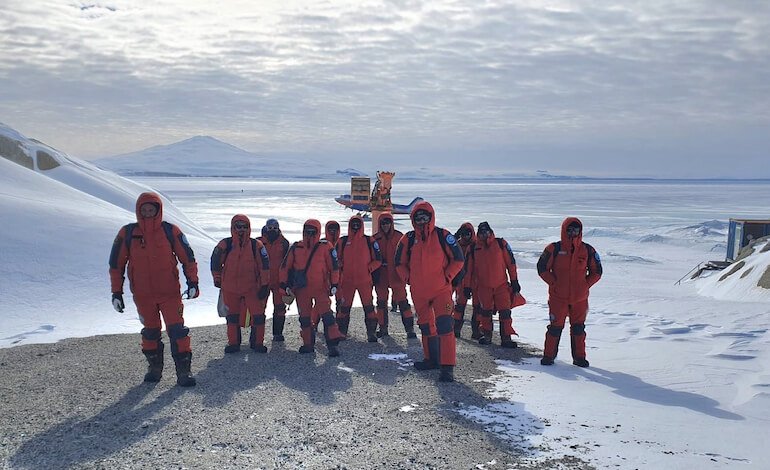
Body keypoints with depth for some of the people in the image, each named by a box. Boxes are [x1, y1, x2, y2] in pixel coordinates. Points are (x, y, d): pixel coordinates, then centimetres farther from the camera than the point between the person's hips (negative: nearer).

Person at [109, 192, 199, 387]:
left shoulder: (171, 231, -4)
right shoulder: (127, 234, -1)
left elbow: (188, 258, 2)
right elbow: (116, 264, 6)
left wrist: (193, 282, -8)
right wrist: (116, 292, 3)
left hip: (170, 292, -2)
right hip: (143, 294, 2)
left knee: (177, 330, -9)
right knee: (150, 331, 13)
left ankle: (183, 370, -3)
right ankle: (154, 367, 28)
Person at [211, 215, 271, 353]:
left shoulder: (256, 245, -4)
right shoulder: (225, 245, -4)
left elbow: (265, 265, -2)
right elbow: (215, 262, 9)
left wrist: (264, 285, -3)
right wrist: (217, 279, 14)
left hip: (252, 287, -1)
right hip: (230, 288, 1)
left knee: (258, 314, -2)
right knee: (232, 316, 10)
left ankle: (257, 342, 12)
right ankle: (233, 343, 22)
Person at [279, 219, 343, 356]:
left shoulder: (325, 247, -3)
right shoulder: (295, 248, 5)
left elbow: (334, 267, 1)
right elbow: (285, 267, 10)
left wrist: (334, 284, -2)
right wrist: (285, 285, 5)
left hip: (321, 288, -3)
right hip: (302, 289, 4)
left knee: (326, 314, -11)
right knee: (304, 317, 10)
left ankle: (332, 344, -9)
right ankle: (308, 344, 22)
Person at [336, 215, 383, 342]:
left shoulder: (369, 241, 2)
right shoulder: (342, 242, 6)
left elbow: (378, 260, 5)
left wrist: (369, 269, -7)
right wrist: (341, 268, -1)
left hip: (365, 280, -1)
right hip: (347, 280, 1)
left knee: (369, 307, -2)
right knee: (344, 307, 5)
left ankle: (371, 333, 7)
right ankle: (342, 332, 17)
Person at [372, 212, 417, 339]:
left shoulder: (399, 237, 0)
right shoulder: (375, 239, 4)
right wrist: (374, 275, 1)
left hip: (396, 276, -2)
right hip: (381, 276, 2)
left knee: (402, 302, -4)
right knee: (381, 302, 9)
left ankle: (409, 329, 0)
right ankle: (383, 328, 20)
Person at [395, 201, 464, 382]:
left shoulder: (442, 236, -6)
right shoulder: (408, 239, 2)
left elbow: (458, 259, -1)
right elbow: (400, 263, 14)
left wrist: (447, 277, -7)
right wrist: (408, 279, 4)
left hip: (441, 290, -4)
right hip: (419, 292, 4)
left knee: (444, 324, -15)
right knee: (425, 326, 15)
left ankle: (447, 366, -14)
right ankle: (432, 358, 32)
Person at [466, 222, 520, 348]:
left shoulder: (501, 244, -2)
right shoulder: (474, 248, 4)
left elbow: (511, 263, 0)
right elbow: (469, 268, 10)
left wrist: (514, 281, -1)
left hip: (502, 285, -1)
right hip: (483, 286, 1)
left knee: (505, 312, -3)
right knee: (485, 312, 10)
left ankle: (506, 337, 4)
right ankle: (486, 335, 24)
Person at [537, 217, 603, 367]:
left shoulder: (587, 250, 2)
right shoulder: (554, 249, -5)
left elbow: (596, 272, 10)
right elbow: (542, 268, -1)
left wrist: (586, 285, -2)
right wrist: (554, 283, -7)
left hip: (580, 298, 2)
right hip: (558, 297, -2)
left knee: (578, 328, 10)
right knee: (555, 327, 2)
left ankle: (579, 357, 20)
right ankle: (549, 355, 15)